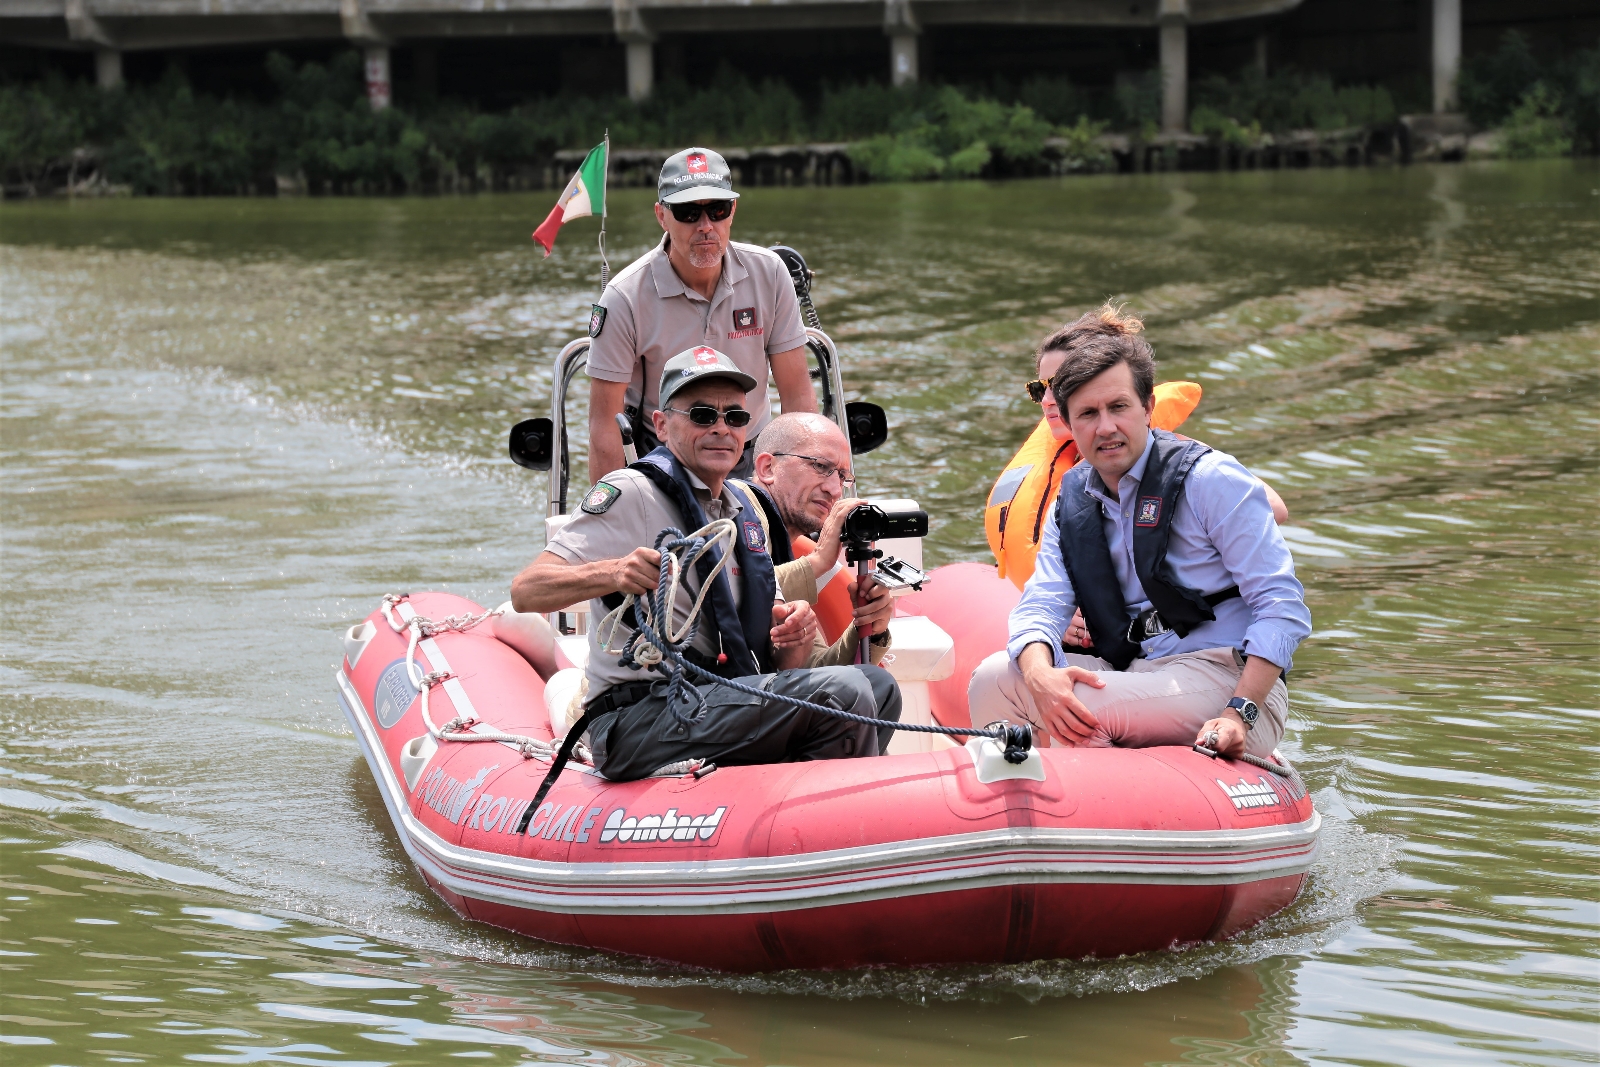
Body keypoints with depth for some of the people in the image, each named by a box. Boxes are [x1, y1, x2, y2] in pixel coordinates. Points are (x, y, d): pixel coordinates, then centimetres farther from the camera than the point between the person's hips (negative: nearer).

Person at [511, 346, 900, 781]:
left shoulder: (747, 506, 18)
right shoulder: (633, 493, -6)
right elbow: (526, 591, -15)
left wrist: (793, 635, -6)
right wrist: (611, 574, -33)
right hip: (638, 725, -8)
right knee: (842, 692, -21)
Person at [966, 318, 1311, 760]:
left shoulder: (1210, 479, -8)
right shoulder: (1072, 501, 12)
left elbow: (1283, 607, -12)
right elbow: (1041, 604, 2)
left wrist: (1240, 714, -24)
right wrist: (1039, 672, -23)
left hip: (1227, 679, -6)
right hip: (1134, 672, 6)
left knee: (1080, 706, -30)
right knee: (994, 676, -11)